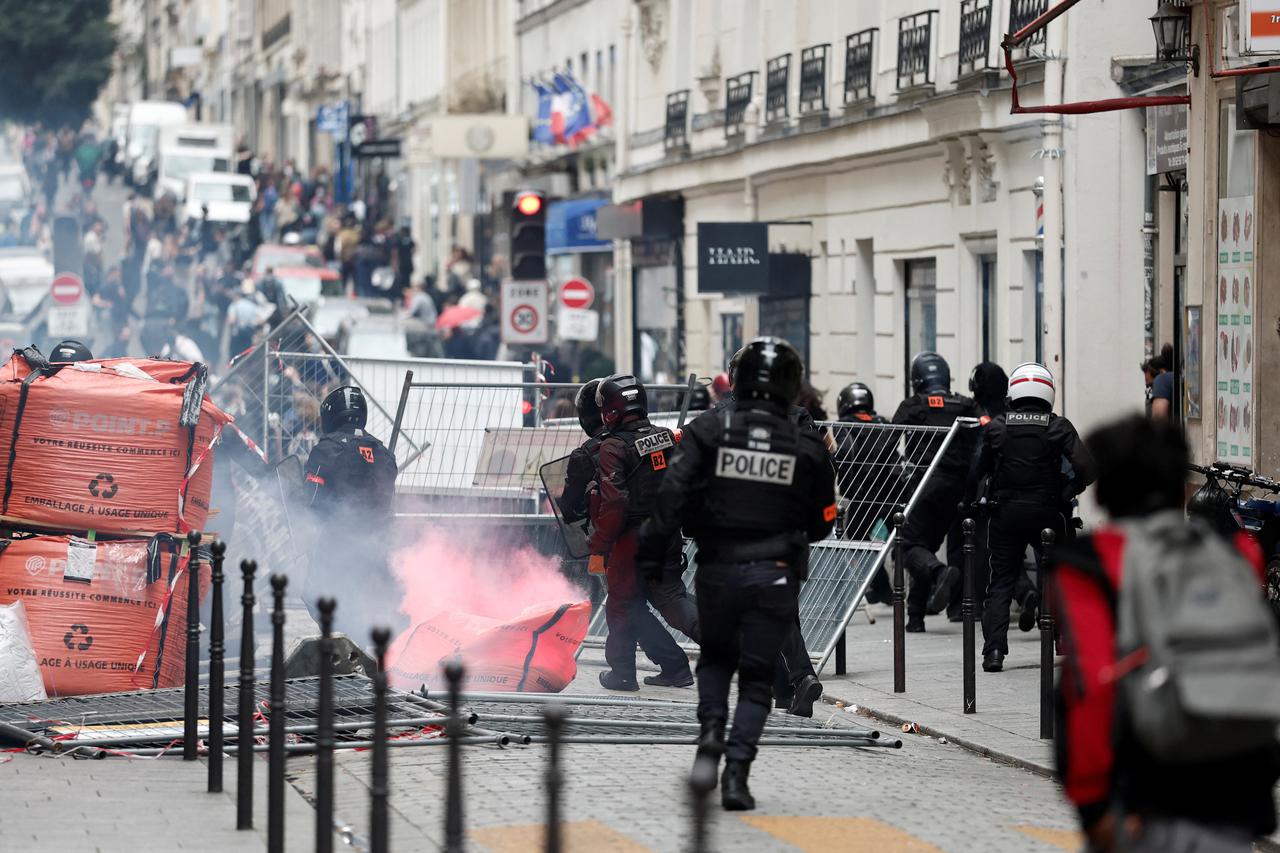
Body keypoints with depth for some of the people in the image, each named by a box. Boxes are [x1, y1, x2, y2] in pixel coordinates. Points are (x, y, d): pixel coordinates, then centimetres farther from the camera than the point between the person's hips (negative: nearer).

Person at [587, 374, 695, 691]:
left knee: (621, 607, 9)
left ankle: (622, 673, 16)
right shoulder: (668, 438, 5)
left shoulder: (612, 448, -16)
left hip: (631, 541, -7)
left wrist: (598, 547, -14)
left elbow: (614, 504, -21)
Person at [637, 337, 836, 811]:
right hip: (775, 576, 0)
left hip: (717, 571, 0)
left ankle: (711, 728, 1)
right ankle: (736, 772, -7)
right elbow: (821, 522, 7)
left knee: (715, 656, 25)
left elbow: (673, 496, -14)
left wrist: (650, 553, -11)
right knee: (756, 678, 6)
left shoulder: (708, 432, -6)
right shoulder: (808, 448, -2)